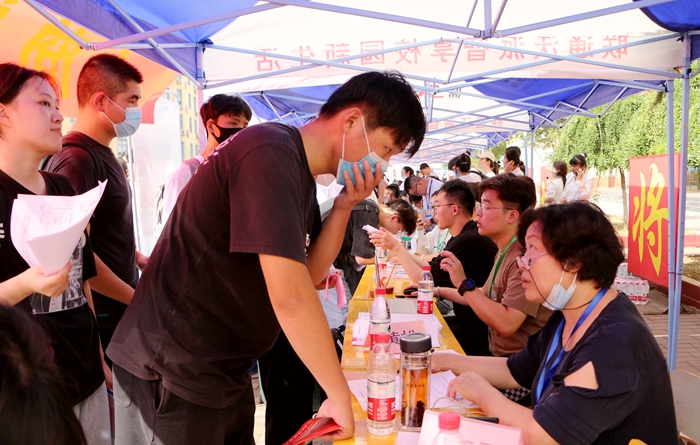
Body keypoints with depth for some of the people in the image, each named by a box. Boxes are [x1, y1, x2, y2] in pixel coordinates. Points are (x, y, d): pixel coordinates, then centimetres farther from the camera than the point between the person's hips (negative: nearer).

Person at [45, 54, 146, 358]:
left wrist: (137, 258, 11)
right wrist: (137, 298, -17)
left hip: (122, 305, 9)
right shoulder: (76, 159, -20)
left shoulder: (102, 153, 11)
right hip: (103, 317, -9)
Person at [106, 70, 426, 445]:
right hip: (172, 374, -8)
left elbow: (308, 276, 6)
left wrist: (343, 208, -7)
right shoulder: (271, 153, -23)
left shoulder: (300, 175, 8)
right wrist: (341, 396, -19)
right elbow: (290, 296, -29)